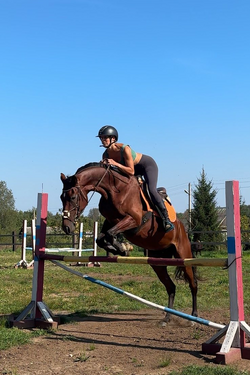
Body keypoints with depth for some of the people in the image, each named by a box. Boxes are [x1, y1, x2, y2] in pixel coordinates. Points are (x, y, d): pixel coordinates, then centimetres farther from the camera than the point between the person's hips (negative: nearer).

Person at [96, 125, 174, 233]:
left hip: (147, 164, -8)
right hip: (134, 168, 8)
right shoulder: (106, 155, -13)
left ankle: (166, 219, -16)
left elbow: (131, 172, -33)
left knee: (151, 190, -26)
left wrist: (115, 164, -40)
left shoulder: (124, 149, -34)